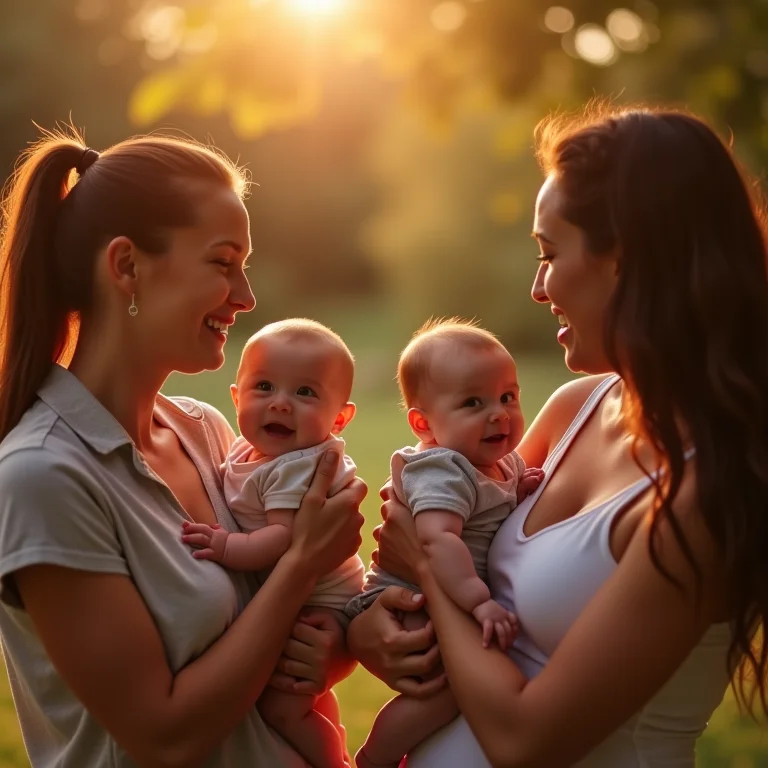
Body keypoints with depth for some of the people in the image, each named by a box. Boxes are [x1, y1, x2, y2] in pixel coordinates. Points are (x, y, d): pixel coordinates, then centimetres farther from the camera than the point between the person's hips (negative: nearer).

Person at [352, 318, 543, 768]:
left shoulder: (504, 462, 6)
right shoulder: (443, 471, -23)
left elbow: (502, 517, 22)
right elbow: (436, 537, -39)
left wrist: (525, 492, 0)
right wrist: (478, 600, -48)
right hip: (404, 608, -10)